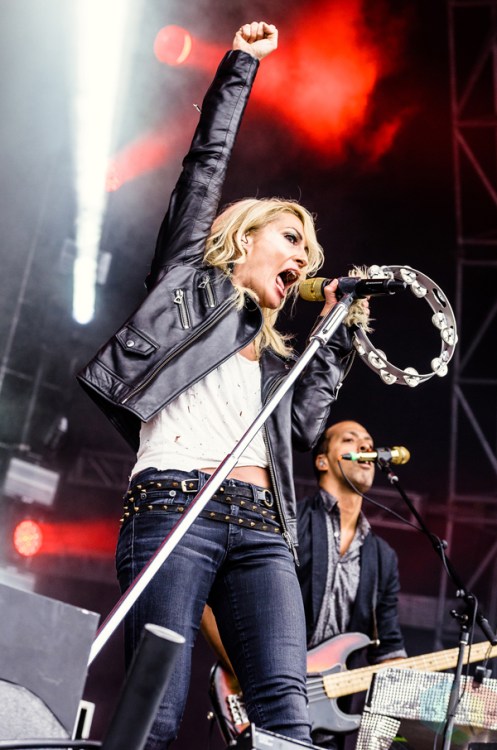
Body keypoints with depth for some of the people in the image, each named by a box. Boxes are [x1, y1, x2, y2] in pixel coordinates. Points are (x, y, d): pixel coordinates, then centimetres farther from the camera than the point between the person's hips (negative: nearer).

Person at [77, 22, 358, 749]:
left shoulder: (273, 352, 32)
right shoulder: (191, 281, 20)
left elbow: (302, 427, 17)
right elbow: (206, 163, 15)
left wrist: (337, 335, 24)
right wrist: (242, 63, 21)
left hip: (261, 527, 5)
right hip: (176, 506, -5)